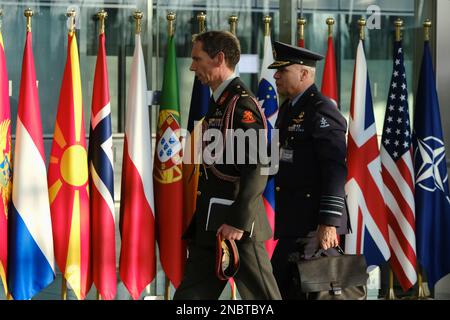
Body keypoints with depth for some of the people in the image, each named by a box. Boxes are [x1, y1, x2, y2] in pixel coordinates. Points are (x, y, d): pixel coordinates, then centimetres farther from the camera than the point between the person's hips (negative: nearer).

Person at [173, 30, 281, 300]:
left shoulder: (242, 104, -12)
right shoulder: (219, 103, 18)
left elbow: (257, 170, -20)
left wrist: (238, 223, -23)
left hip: (237, 227, -10)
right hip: (211, 227, 10)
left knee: (261, 296, -3)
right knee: (190, 295, 9)